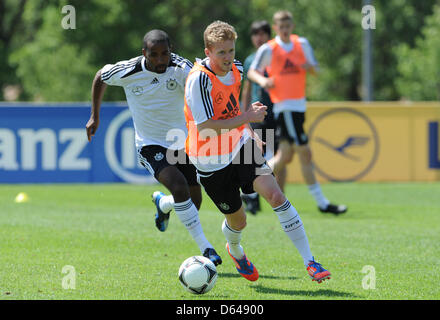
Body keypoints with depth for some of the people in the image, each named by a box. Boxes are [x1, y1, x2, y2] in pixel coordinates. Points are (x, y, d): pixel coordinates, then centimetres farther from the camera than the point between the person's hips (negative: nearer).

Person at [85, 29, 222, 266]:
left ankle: (162, 204, 45)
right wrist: (95, 117, 11)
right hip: (150, 145, -3)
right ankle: (205, 248, -18)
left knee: (194, 202, 9)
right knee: (180, 189, -26)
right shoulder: (126, 71, -17)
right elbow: (100, 77, 5)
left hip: (182, 141, 3)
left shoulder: (180, 67, -18)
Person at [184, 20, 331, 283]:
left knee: (275, 194, -17)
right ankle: (235, 251, 47)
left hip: (239, 144, 5)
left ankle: (310, 261, -15)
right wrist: (246, 118, -25)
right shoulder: (199, 79, -24)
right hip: (211, 161, -5)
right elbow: (205, 128, -28)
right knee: (237, 220, 7)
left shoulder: (236, 69, 0)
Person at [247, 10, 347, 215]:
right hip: (285, 106, -7)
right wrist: (262, 80, -17)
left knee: (285, 156, 9)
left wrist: (311, 67, -7)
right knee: (305, 154, -9)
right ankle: (321, 202, -6)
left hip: (299, 106, 7)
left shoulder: (302, 44, 10)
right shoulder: (268, 49, -4)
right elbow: (252, 72, 4)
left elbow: (315, 70, 17)